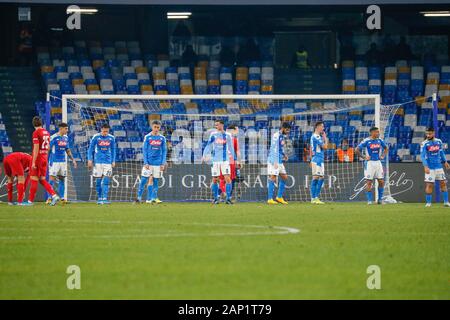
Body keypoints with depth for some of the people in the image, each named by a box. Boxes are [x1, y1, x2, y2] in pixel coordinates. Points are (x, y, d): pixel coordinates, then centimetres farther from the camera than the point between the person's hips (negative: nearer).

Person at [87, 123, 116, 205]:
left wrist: (113, 161, 8)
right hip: (98, 161, -1)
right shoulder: (96, 137, -4)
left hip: (108, 162, 1)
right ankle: (99, 198, 9)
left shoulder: (111, 138, 3)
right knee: (98, 181, 0)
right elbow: (90, 149, 2)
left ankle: (104, 198, -9)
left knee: (106, 181, -7)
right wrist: (90, 160, -5)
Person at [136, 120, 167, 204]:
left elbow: (164, 151, 8)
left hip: (158, 163, 2)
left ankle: (153, 198, 6)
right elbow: (144, 150, 0)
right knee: (144, 180, -5)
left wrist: (163, 163, -1)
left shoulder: (162, 138, 6)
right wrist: (145, 163, -8)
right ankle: (139, 197, 2)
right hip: (149, 162, -2)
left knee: (155, 181, 3)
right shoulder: (147, 137, 1)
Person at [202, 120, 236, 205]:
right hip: (215, 160, 0)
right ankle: (215, 198, 14)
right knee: (214, 180, 2)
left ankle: (228, 198, -6)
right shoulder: (213, 135, 4)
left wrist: (233, 158, 15)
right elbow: (208, 146, 3)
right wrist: (204, 156, -9)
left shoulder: (227, 135, 5)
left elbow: (231, 148, 13)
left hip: (225, 160, 0)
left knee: (227, 178, -10)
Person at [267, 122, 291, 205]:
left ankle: (279, 197, 17)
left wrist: (283, 155, 10)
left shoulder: (282, 136, 15)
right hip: (274, 160, -10)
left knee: (284, 177, 11)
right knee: (273, 178, -10)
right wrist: (275, 162, -26)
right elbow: (274, 149, -21)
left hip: (279, 161, 10)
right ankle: (270, 199, -10)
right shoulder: (276, 136, -14)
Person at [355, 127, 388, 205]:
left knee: (381, 181, 3)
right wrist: (364, 157, -12)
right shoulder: (366, 141, -10)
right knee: (369, 182, -3)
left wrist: (383, 156, 10)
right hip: (369, 163, -5)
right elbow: (357, 150, -10)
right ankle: (369, 200, 3)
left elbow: (386, 148, 23)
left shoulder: (379, 141, 6)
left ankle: (380, 199, 14)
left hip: (378, 162, 5)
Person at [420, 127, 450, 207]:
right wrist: (425, 166, -26)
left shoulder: (439, 141, 6)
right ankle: (428, 202, 3)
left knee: (443, 183, 5)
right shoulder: (424, 144, -9)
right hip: (430, 167, -4)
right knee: (429, 185, -6)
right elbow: (422, 156, -15)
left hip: (439, 166, 4)